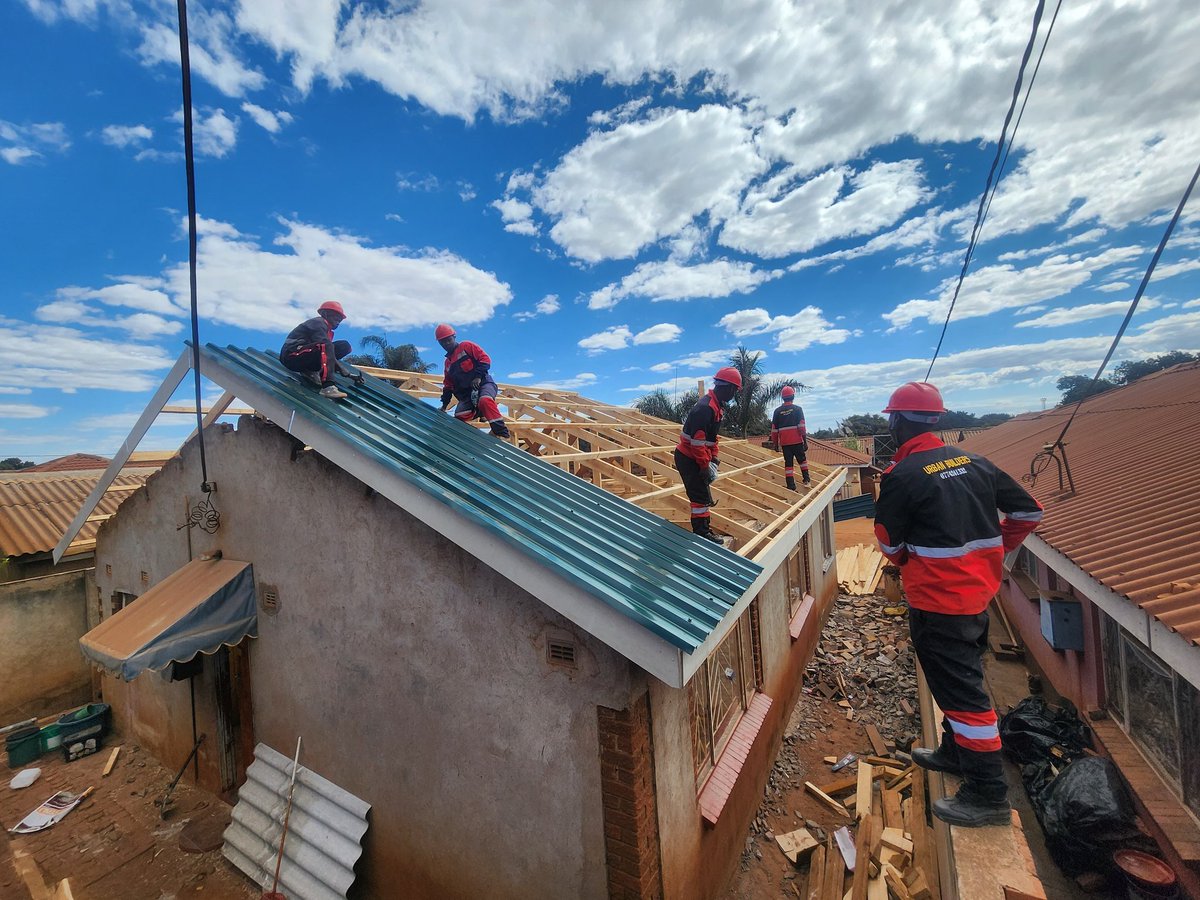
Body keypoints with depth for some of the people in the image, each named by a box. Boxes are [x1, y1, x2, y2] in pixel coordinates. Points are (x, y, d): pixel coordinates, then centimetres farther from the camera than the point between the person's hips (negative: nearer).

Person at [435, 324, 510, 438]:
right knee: (459, 416, -21)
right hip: (466, 393, 7)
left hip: (483, 383, -6)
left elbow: (485, 359, -5)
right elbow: (448, 385, 28)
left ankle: (503, 434, -43)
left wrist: (478, 376, -18)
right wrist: (444, 404, 17)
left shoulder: (466, 346, 8)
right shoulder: (448, 362, 26)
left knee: (485, 400, -40)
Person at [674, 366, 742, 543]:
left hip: (696, 457, 10)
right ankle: (702, 533, 5)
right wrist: (705, 465, -20)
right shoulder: (705, 407, -24)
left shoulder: (716, 405, 10)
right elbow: (697, 440, -27)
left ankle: (704, 527, 29)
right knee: (700, 495, -5)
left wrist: (713, 457, 12)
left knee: (704, 494, 17)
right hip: (688, 459, -10)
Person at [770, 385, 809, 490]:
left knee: (788, 463, 4)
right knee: (802, 459, 20)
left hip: (784, 443, 2)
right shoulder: (798, 409, -2)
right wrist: (805, 441, -4)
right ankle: (806, 479, 23)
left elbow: (774, 429, 6)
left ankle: (791, 486, 1)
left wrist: (775, 443, 13)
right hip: (797, 441, -2)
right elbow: (802, 426, -7)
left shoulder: (777, 411, 5)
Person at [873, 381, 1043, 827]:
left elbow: (890, 544, -10)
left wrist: (908, 561, 12)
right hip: (978, 591, 9)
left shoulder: (901, 476, -20)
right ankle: (955, 752, 41)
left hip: (936, 600, -9)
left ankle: (987, 794, 17)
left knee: (960, 688, 4)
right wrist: (992, 552, 17)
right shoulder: (973, 462, 3)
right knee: (963, 677, 23)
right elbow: (1029, 511, 10)